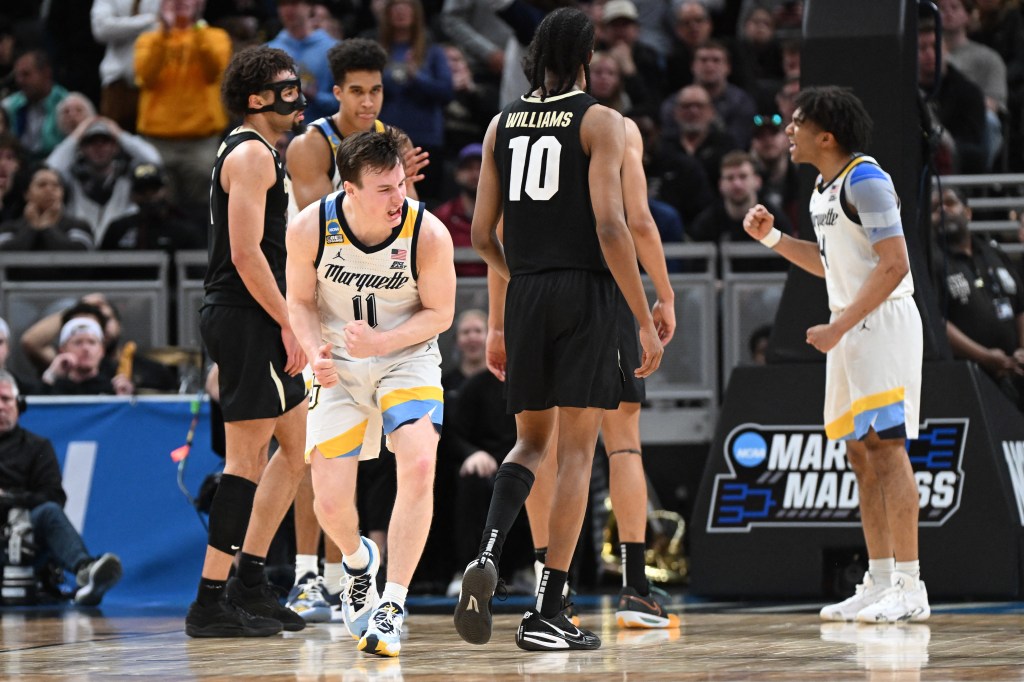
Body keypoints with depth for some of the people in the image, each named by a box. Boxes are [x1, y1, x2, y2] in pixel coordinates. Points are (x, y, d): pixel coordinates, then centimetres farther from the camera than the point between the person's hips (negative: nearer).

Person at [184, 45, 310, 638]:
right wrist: (288, 324, -19)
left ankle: (250, 582, 19)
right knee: (248, 457, -9)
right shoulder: (252, 155, -12)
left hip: (248, 320, 11)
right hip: (246, 319, -11)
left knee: (299, 444, 16)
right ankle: (211, 602, -8)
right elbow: (246, 254, -20)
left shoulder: (257, 153, 20)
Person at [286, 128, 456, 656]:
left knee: (419, 465, -27)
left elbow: (439, 312, -9)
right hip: (337, 366, 1)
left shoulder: (428, 235, -23)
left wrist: (380, 341, -25)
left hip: (407, 356, -1)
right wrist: (314, 350, -21)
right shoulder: (310, 229, -20)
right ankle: (359, 560, 34)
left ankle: (392, 607, -17)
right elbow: (300, 300, -2)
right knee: (329, 503, -4)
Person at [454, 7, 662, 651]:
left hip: (525, 293, 5)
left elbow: (482, 232, 11)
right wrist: (646, 321, -12)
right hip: (586, 291, -5)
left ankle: (489, 554, -10)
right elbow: (609, 225, -15)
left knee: (532, 440, 18)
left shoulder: (502, 124, 10)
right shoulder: (600, 121, -5)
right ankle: (548, 615, -2)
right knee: (576, 450, 1)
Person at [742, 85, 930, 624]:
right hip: (850, 328, 10)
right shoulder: (822, 188, 15)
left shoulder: (865, 180, -15)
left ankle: (910, 586, -13)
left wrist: (838, 328, -21)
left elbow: (894, 265, -20)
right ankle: (879, 583, 13)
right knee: (861, 454, 9)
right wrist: (772, 238, 15)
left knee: (886, 448, -12)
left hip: (883, 321, -10)